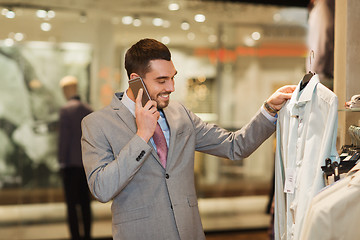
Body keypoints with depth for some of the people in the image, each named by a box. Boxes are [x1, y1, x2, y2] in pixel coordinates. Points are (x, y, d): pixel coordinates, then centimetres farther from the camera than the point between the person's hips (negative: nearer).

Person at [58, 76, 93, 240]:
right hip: (86, 161, 6)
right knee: (85, 203, 12)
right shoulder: (88, 110, 8)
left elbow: (64, 137, -12)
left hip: (71, 162, -6)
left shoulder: (66, 109, -9)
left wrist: (61, 160, -7)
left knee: (71, 204, -3)